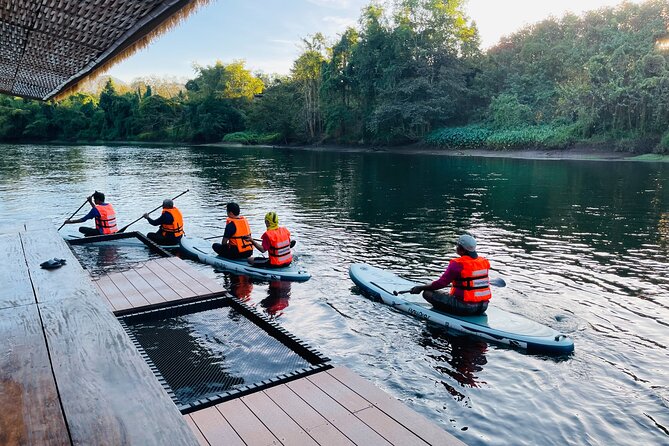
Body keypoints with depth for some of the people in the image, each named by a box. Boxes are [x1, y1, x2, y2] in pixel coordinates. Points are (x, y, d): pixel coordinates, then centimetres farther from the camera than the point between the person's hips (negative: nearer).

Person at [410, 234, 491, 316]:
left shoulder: (457, 264, -17)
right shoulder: (484, 262, 5)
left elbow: (441, 283, -14)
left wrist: (421, 288, -1)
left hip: (466, 307, -8)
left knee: (427, 293, -3)